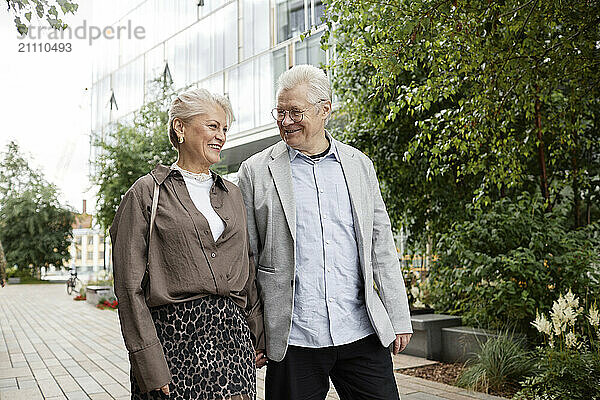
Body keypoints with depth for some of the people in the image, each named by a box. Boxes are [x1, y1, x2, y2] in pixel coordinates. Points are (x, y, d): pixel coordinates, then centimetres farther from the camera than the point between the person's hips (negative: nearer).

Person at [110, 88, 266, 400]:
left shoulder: (231, 194, 14)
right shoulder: (147, 192, -1)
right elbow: (129, 286, -6)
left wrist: (259, 336, 12)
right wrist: (149, 365, -11)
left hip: (232, 333, 4)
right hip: (172, 336, -4)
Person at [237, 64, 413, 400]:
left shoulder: (359, 164, 8)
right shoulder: (256, 171, 1)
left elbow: (382, 247, 10)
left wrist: (400, 320, 7)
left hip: (363, 333, 2)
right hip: (293, 339, -2)